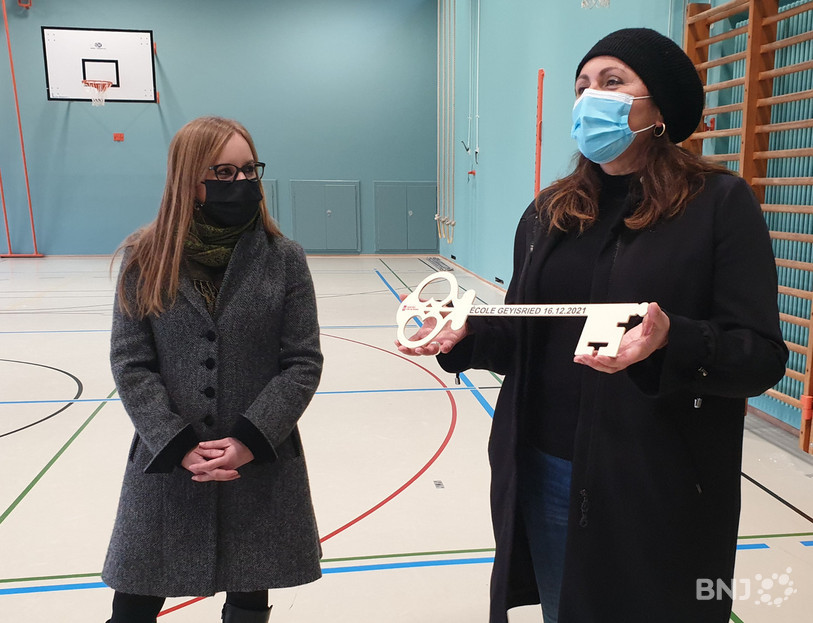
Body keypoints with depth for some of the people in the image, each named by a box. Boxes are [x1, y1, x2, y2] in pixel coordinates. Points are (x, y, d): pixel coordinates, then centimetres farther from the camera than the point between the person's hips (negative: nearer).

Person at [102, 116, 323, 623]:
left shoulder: (284, 258, -4)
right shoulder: (147, 258, -3)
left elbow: (304, 363, -5)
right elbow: (130, 364, -3)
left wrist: (249, 441, -14)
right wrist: (180, 446, -12)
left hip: (263, 465, 0)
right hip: (167, 464, 1)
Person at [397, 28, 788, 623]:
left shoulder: (721, 203, -7)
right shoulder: (549, 212, 8)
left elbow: (763, 356, -11)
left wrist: (669, 342, -30)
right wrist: (464, 335, -7)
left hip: (659, 491, -4)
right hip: (545, 476, 5)